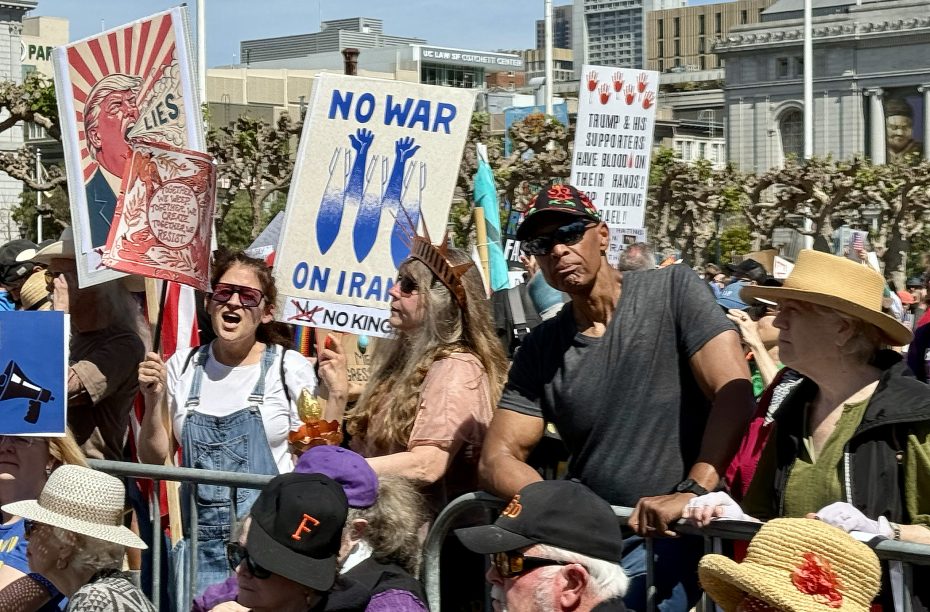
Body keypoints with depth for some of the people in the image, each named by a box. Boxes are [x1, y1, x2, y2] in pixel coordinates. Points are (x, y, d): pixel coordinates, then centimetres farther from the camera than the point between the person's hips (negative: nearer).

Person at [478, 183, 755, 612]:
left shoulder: (671, 290, -1)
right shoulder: (540, 350, 11)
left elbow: (735, 396, -12)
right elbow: (499, 458, 7)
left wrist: (692, 491, -26)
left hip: (676, 532, -5)